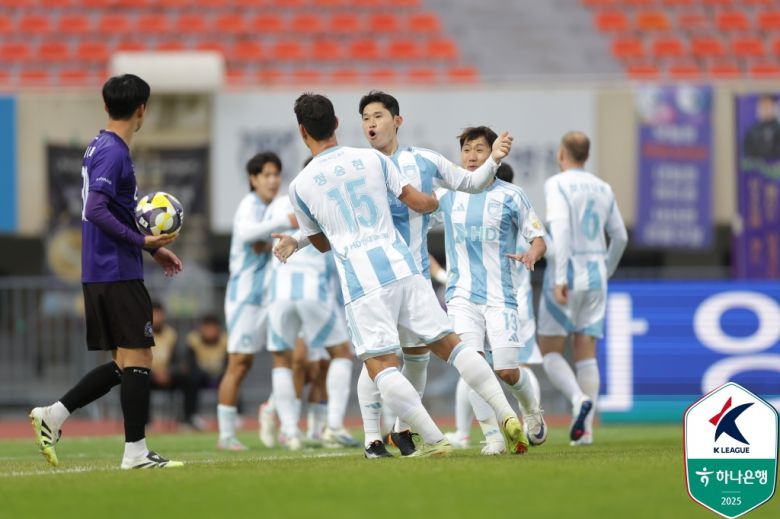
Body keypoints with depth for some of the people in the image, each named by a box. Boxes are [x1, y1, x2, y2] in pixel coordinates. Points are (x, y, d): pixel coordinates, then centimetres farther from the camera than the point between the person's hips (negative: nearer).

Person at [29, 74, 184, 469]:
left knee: (122, 364, 13)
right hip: (119, 274, -10)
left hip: (99, 274, 10)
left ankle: (53, 415, 8)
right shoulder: (113, 152, -13)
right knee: (137, 359, -5)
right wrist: (142, 242, -24)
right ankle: (136, 452, -4)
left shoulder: (101, 148, 16)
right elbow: (96, 211, -23)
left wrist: (153, 248, 24)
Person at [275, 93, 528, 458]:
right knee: (449, 343, 8)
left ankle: (433, 440, -16)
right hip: (402, 267, 3)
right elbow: (419, 203, 12)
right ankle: (507, 416, -1)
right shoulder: (372, 159, 8)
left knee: (381, 366, -4)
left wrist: (293, 242, 41)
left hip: (361, 283, -3)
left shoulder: (300, 186, 5)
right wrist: (434, 201, 35)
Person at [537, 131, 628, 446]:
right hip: (595, 278, 5)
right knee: (586, 353, 6)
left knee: (550, 351, 5)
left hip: (566, 277, -5)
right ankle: (585, 429, -2)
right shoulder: (603, 189, 11)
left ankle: (579, 398, -20)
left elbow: (560, 228, -20)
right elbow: (620, 237, 17)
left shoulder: (557, 184, -7)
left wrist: (560, 278, -25)